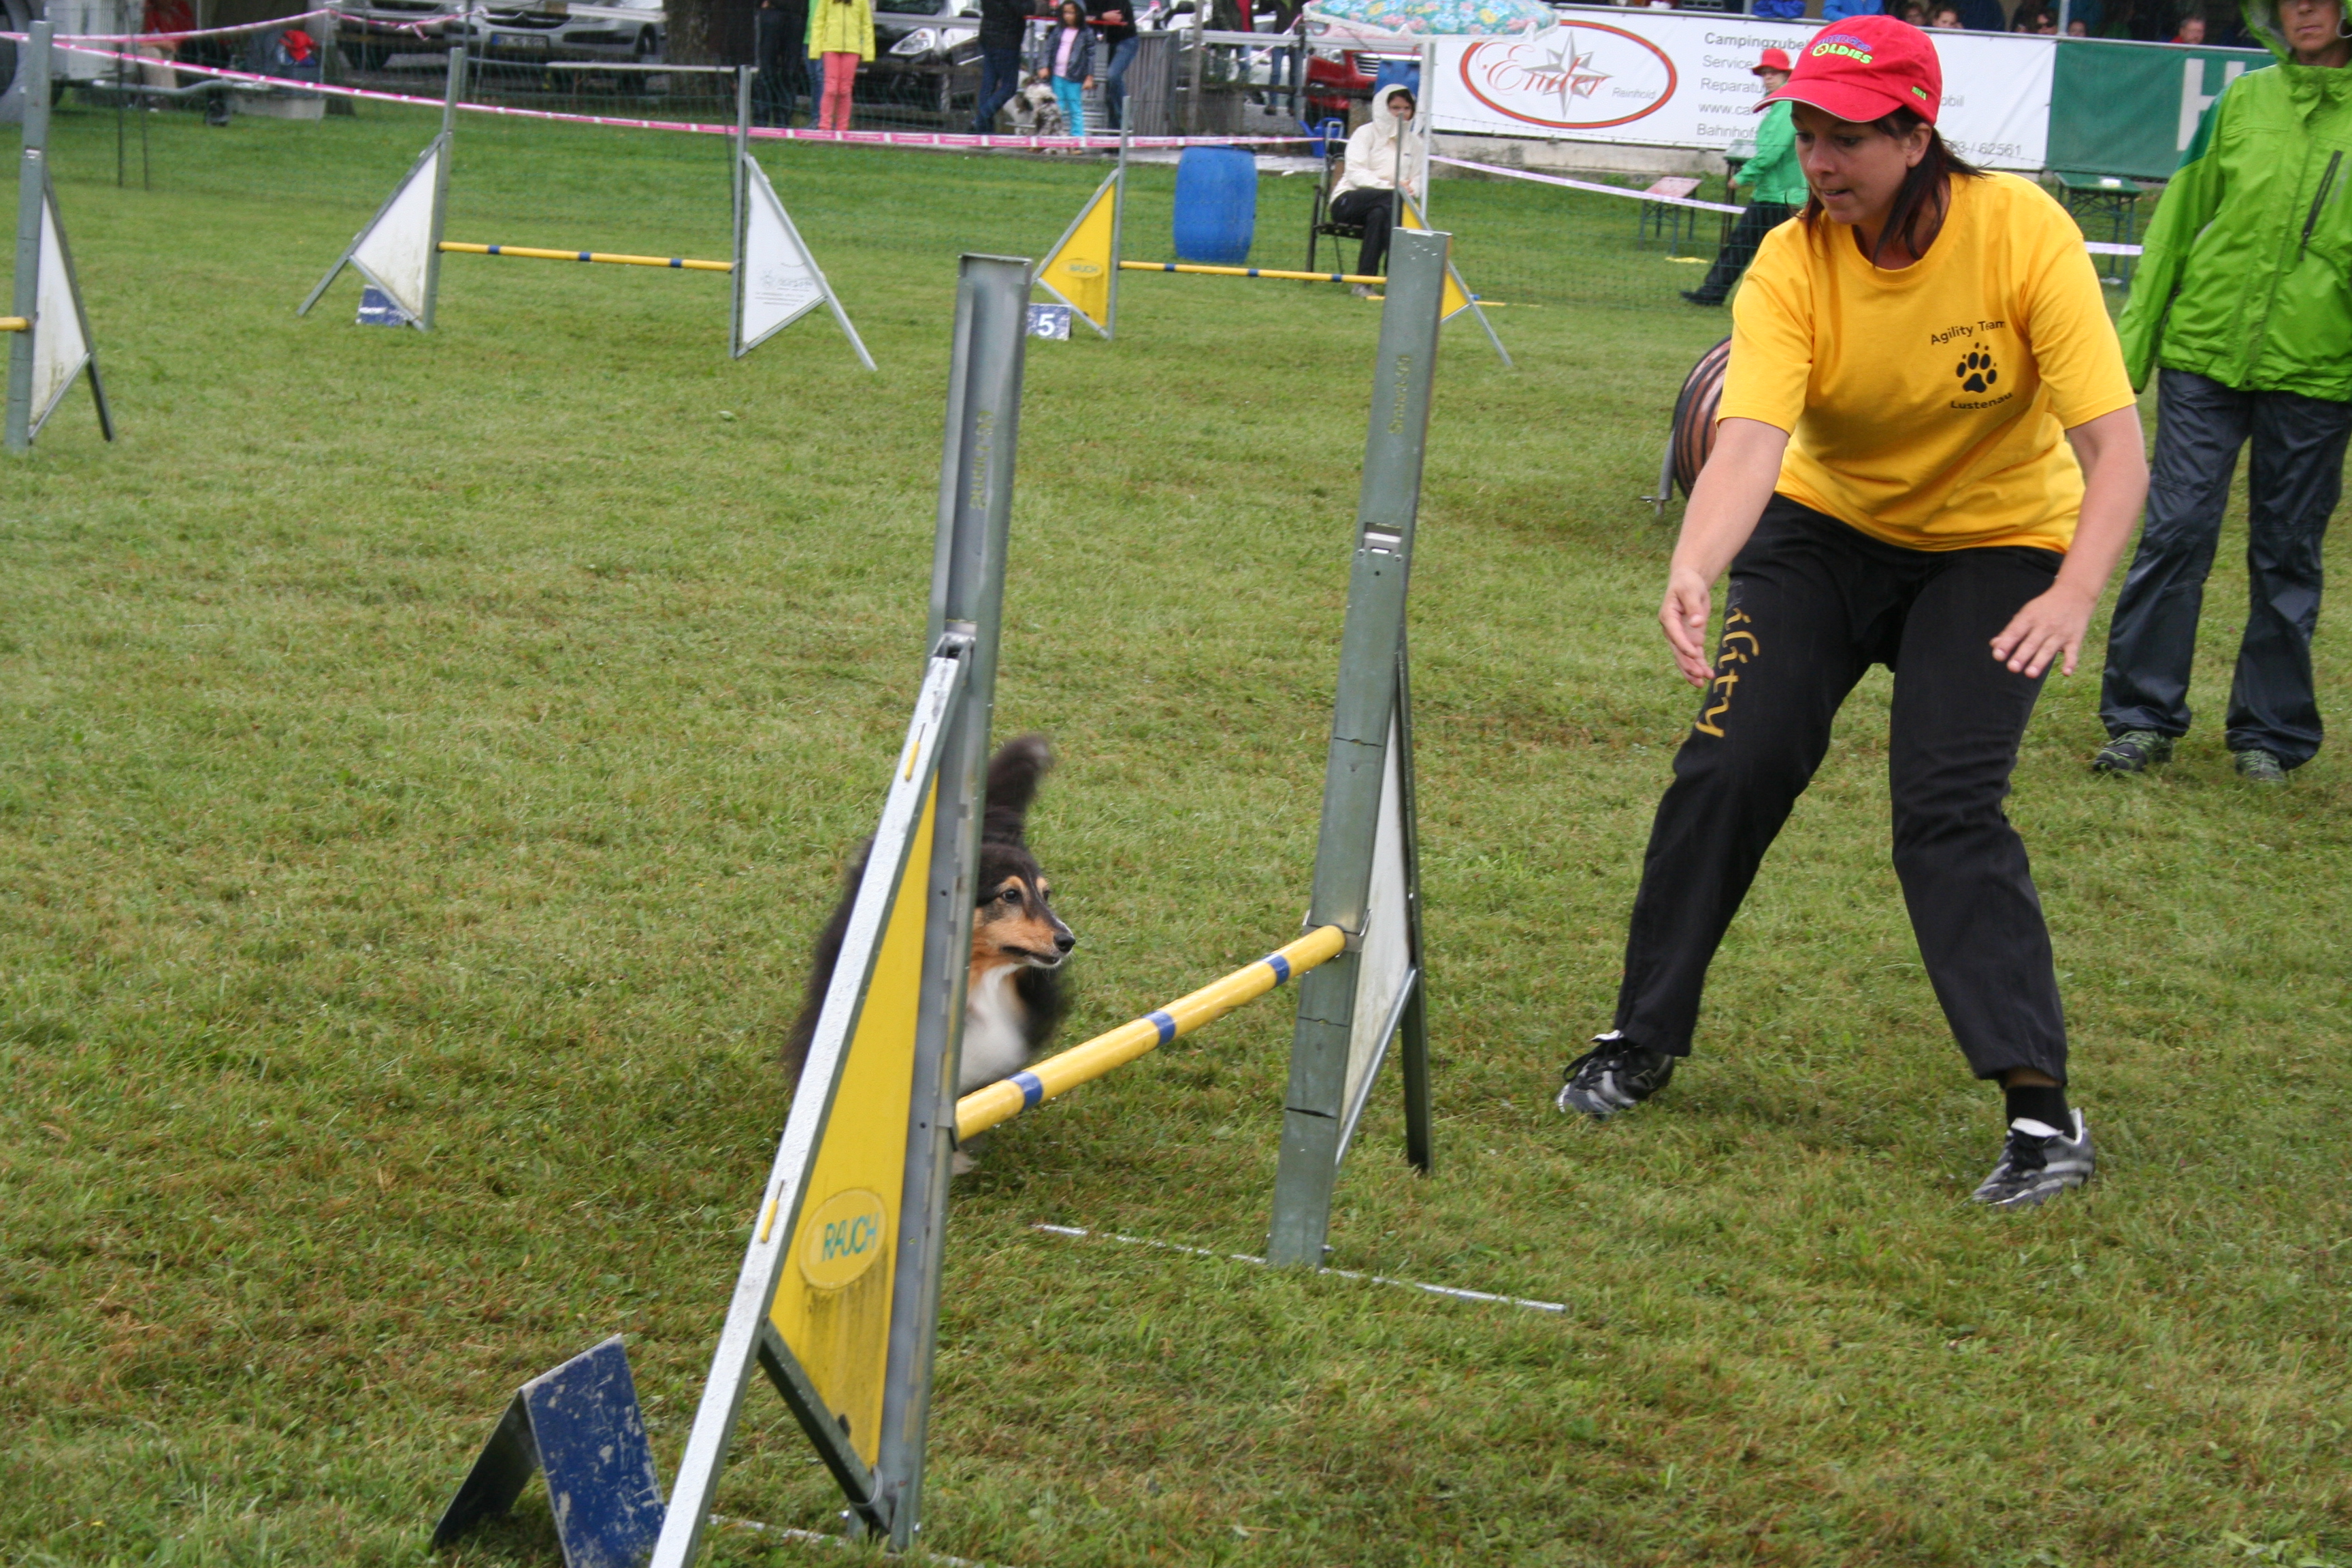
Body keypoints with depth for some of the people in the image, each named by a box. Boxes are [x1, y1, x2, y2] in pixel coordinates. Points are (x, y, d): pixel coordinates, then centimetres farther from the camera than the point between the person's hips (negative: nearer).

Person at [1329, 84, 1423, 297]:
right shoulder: (1366, 133, 1)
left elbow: (1417, 180, 10)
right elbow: (1355, 173, -11)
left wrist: (1411, 189, -17)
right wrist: (1390, 187, -26)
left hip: (1382, 207, 4)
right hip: (1348, 201, -4)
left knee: (1379, 215, -35)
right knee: (1392, 199, -35)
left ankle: (1364, 281, -37)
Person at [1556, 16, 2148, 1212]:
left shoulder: (2024, 234, -24)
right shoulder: (1792, 268, -19)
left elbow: (2114, 448, -26)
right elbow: (1749, 441, -34)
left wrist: (2073, 594, -42)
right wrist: (1693, 568, -54)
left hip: (1997, 545, -2)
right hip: (1827, 529, 3)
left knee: (1947, 804, -19)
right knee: (1727, 766, -8)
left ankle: (2043, 1111, -14)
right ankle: (1641, 1042, 12)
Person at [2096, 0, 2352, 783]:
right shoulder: (2243, 101, 5)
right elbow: (2180, 217, 10)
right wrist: (2135, 336, 9)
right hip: (2205, 350, 1)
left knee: (2286, 555, 7)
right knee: (2175, 532, -2)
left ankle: (2270, 732, 19)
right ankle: (2142, 717, 8)